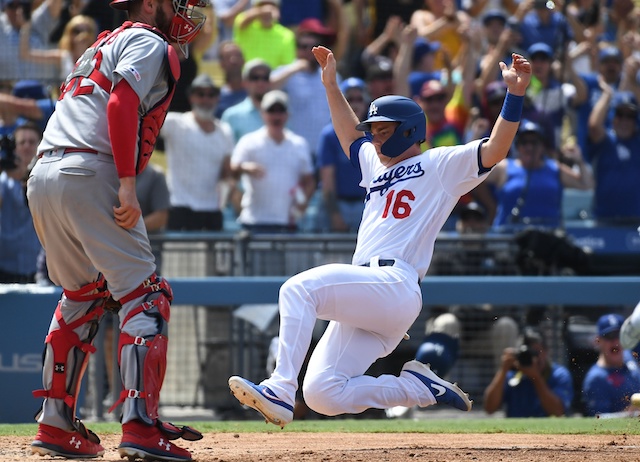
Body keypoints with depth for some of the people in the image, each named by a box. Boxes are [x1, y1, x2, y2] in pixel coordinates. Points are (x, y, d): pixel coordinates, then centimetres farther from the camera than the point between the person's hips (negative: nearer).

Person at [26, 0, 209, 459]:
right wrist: (127, 184, -20)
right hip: (90, 175, -9)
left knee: (82, 297, 22)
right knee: (144, 295, -7)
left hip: (41, 177, 9)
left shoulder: (104, 45, 30)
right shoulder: (148, 43, 2)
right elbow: (121, 104, -14)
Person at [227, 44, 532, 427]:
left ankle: (280, 392, -37)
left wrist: (515, 94, -15)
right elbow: (350, 136, 49)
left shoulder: (441, 165, 7)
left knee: (299, 288, -29)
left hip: (394, 284, -9)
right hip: (365, 302, 9)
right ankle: (421, 387, 5)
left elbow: (495, 150, -5)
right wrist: (332, 85, 47)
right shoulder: (377, 164, 31)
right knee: (322, 394, -5)